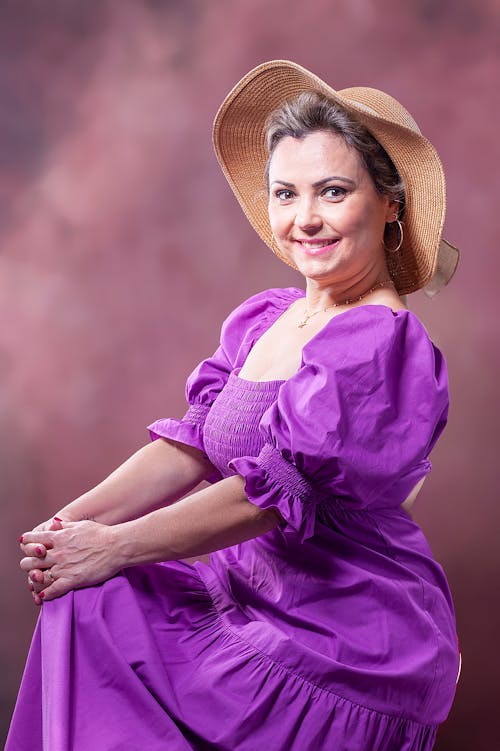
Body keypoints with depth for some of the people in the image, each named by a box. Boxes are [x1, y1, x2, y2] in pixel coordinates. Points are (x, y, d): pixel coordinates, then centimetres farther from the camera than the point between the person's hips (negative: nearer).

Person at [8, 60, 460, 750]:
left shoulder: (380, 345, -19)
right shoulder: (264, 319, 7)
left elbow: (275, 490, -23)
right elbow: (194, 442, 2)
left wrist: (113, 546, -20)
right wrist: (76, 519, -13)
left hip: (347, 650, -7)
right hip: (255, 585, 7)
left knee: (99, 616, -13)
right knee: (91, 601, -6)